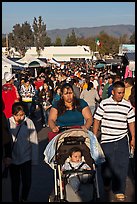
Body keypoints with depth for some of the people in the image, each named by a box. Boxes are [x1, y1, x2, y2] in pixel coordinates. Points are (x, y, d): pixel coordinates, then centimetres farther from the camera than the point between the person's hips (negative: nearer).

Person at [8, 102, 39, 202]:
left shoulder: (29, 122, -13)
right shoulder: (8, 123, -12)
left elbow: (34, 142, -7)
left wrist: (34, 159, -4)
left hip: (26, 158, 0)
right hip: (12, 159, 0)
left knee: (27, 182, 7)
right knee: (15, 182, 12)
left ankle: (24, 199, 34)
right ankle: (15, 200, 33)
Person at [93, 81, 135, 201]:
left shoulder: (127, 105, 3)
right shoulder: (104, 103, -3)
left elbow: (131, 122, 9)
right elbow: (97, 120, 1)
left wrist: (133, 138, 8)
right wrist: (94, 136, 1)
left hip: (122, 139, 1)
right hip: (106, 139, -1)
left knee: (122, 165, -2)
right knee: (107, 163, 10)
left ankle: (119, 190, 10)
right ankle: (106, 183, 37)